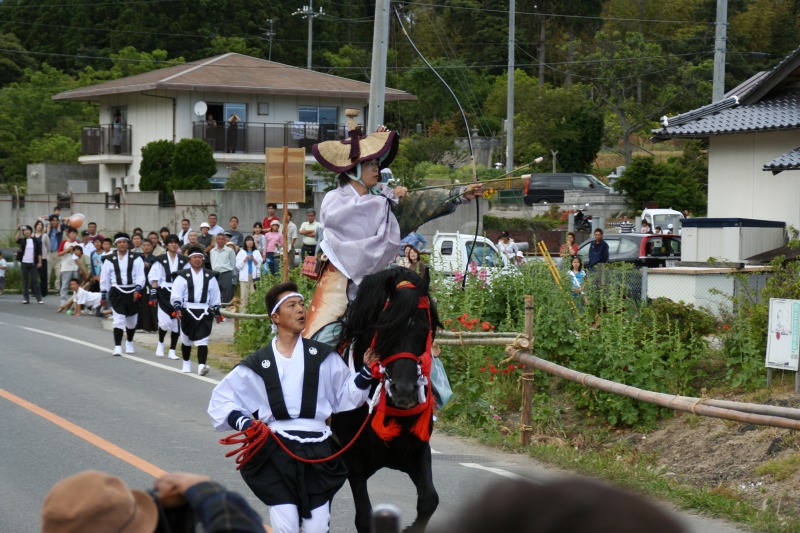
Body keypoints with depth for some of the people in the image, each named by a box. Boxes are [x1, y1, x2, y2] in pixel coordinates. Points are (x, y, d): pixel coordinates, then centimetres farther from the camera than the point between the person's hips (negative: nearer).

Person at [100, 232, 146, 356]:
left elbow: (140, 276, -4)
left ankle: (129, 342, 37)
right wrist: (103, 295, 7)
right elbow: (104, 278, 7)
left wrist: (138, 289, -18)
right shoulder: (110, 260, 3)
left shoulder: (136, 259, 2)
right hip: (117, 293, -1)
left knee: (131, 320, 14)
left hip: (132, 292, 1)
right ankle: (117, 347, -11)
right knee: (118, 319, -12)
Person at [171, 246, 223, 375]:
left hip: (204, 312, 0)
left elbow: (215, 296, 14)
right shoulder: (183, 276, -1)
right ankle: (186, 364, 32)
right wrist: (177, 308, -20)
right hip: (187, 311, 0)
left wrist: (217, 312, 14)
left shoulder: (210, 277, 8)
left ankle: (201, 365, -22)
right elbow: (176, 295, -7)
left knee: (202, 340, -12)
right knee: (186, 340, 14)